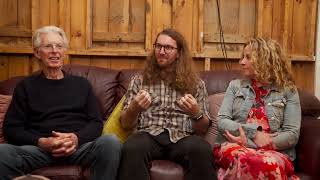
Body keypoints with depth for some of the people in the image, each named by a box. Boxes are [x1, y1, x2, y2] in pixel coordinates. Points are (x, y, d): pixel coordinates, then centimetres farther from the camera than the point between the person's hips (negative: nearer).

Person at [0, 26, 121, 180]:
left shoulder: (82, 84, 21)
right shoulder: (26, 86, 18)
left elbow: (96, 122, 13)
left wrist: (77, 138, -10)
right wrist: (41, 142, -10)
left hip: (79, 145, 1)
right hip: (39, 147, 0)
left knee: (111, 142, -32)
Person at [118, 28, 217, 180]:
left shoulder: (196, 84, 15)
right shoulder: (139, 80, 15)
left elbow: (203, 129, 13)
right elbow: (126, 124, 11)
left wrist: (197, 114, -11)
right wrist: (134, 108, -13)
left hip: (182, 138, 1)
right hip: (149, 135, 0)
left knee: (202, 150, -34)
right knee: (132, 148, -36)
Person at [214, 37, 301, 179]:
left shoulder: (288, 91, 10)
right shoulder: (235, 85, 16)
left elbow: (292, 134, 1)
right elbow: (222, 122, 5)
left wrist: (258, 142, -11)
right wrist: (254, 133, -12)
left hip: (273, 150, 0)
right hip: (235, 147, 0)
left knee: (271, 164, -39)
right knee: (243, 160, -39)